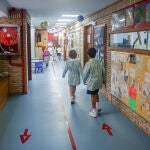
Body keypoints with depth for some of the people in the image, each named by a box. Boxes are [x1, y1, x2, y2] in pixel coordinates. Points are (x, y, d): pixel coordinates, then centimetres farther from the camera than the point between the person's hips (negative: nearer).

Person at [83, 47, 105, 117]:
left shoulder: (88, 63, -19)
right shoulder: (100, 62, -3)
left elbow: (85, 73, -12)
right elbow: (103, 72, 5)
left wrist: (84, 81, 5)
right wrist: (103, 79, 20)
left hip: (91, 82, -6)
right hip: (98, 81, 6)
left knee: (93, 96, 5)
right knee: (96, 93, 27)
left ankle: (94, 112, 13)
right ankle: (98, 106, 39)